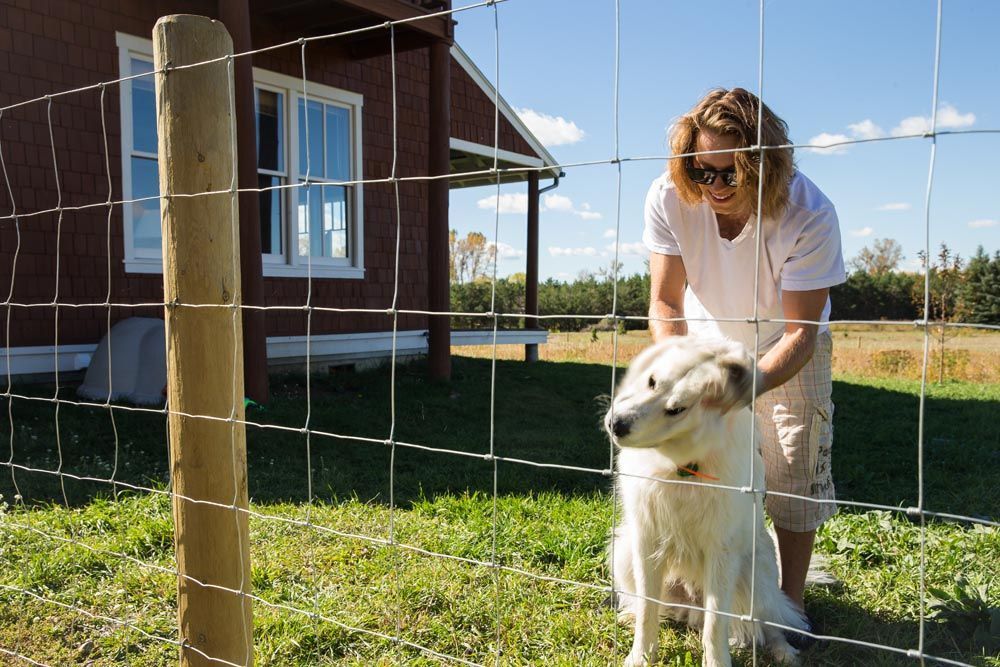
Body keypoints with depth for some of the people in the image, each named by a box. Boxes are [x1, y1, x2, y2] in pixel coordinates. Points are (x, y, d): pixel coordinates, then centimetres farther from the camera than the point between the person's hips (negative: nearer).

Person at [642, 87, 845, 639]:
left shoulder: (808, 214, -33)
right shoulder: (670, 197, -26)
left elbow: (800, 331, -29)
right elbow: (665, 303, -22)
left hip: (787, 350, -1)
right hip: (708, 339, 2)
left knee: (796, 466, -3)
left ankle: (790, 598, 15)